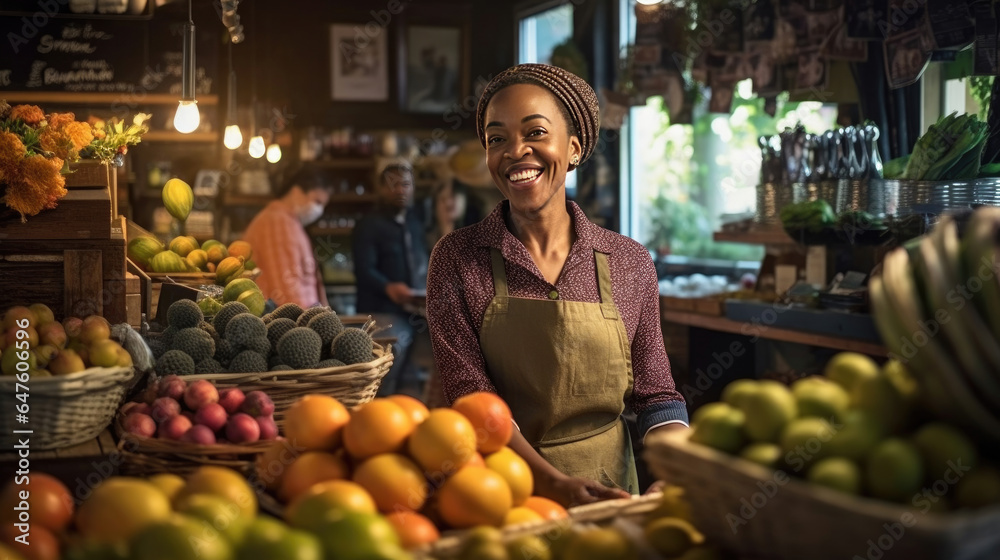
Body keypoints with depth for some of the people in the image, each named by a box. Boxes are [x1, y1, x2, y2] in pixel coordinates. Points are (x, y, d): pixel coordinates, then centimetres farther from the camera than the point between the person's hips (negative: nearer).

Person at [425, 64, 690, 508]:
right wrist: (557, 485, -21)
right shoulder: (456, 258, -3)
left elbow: (656, 394, 6)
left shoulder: (630, 263, 2)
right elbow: (470, 396, -9)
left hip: (609, 491, 1)